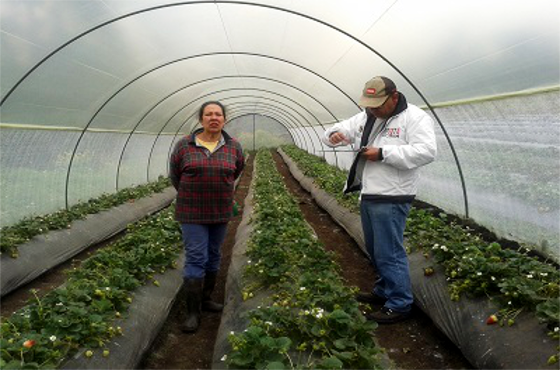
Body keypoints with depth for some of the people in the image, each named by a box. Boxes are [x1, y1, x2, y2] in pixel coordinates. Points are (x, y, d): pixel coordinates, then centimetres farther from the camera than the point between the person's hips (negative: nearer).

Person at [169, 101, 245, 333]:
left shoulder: (233, 146, -2)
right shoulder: (184, 145, -7)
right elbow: (175, 175, 7)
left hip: (220, 213, 3)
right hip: (193, 213, -3)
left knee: (213, 256, 13)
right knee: (195, 259, -4)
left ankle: (205, 299, 30)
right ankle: (193, 313, 4)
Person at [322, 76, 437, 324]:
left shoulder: (414, 117, -9)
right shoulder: (365, 117, 13)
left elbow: (427, 151, -22)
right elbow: (340, 129, 18)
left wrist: (383, 154, -23)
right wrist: (334, 134, -8)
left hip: (391, 199, -8)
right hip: (367, 196, 8)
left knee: (389, 253, -4)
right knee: (374, 250, 19)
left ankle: (399, 305, 10)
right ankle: (383, 291, 37)